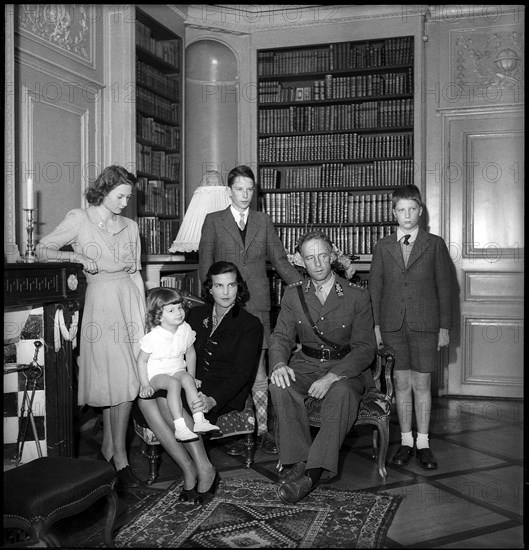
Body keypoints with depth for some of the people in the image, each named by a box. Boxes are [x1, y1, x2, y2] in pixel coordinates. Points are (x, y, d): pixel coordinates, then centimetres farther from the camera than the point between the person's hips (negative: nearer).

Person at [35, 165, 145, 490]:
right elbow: (42, 251, 3)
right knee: (121, 380, -9)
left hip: (130, 299, 4)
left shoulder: (130, 226, 14)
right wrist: (77, 256, -12)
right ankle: (120, 457, 2)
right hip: (100, 300, -4)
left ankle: (109, 449, 17)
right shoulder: (78, 220, 2)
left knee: (122, 380, 2)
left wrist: (144, 313, 11)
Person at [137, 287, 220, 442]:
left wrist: (192, 376, 11)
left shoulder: (185, 329, -1)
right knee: (173, 383, -35)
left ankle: (199, 421, -33)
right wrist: (145, 385, -13)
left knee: (187, 379, -30)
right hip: (156, 374, -4)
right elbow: (142, 360, -8)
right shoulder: (153, 336, -15)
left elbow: (190, 354, 13)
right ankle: (180, 427, -40)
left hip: (177, 370, 4)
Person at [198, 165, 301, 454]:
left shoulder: (263, 221, 13)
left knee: (258, 369, 1)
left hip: (257, 303, 1)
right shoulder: (213, 221, 8)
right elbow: (205, 263, 7)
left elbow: (280, 259, 13)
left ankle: (262, 430, 11)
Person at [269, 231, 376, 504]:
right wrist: (279, 364, -21)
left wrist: (332, 377, -25)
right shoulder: (293, 294, 5)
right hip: (305, 365, 3)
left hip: (346, 368, -3)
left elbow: (365, 348, -10)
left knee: (341, 393, -36)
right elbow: (281, 336, 4)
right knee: (279, 386, -28)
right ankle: (299, 460, -20)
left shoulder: (357, 296, -5)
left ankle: (313, 473, -32)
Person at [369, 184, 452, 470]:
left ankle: (422, 443, 15)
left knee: (422, 384, 3)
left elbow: (443, 287, 3)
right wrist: (375, 325, 2)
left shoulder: (435, 244, 4)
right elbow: (374, 287, 9)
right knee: (401, 383, 6)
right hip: (392, 325, 1)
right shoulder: (383, 246, 8)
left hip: (425, 325, -1)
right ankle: (405, 441, 18)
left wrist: (444, 326, 0)